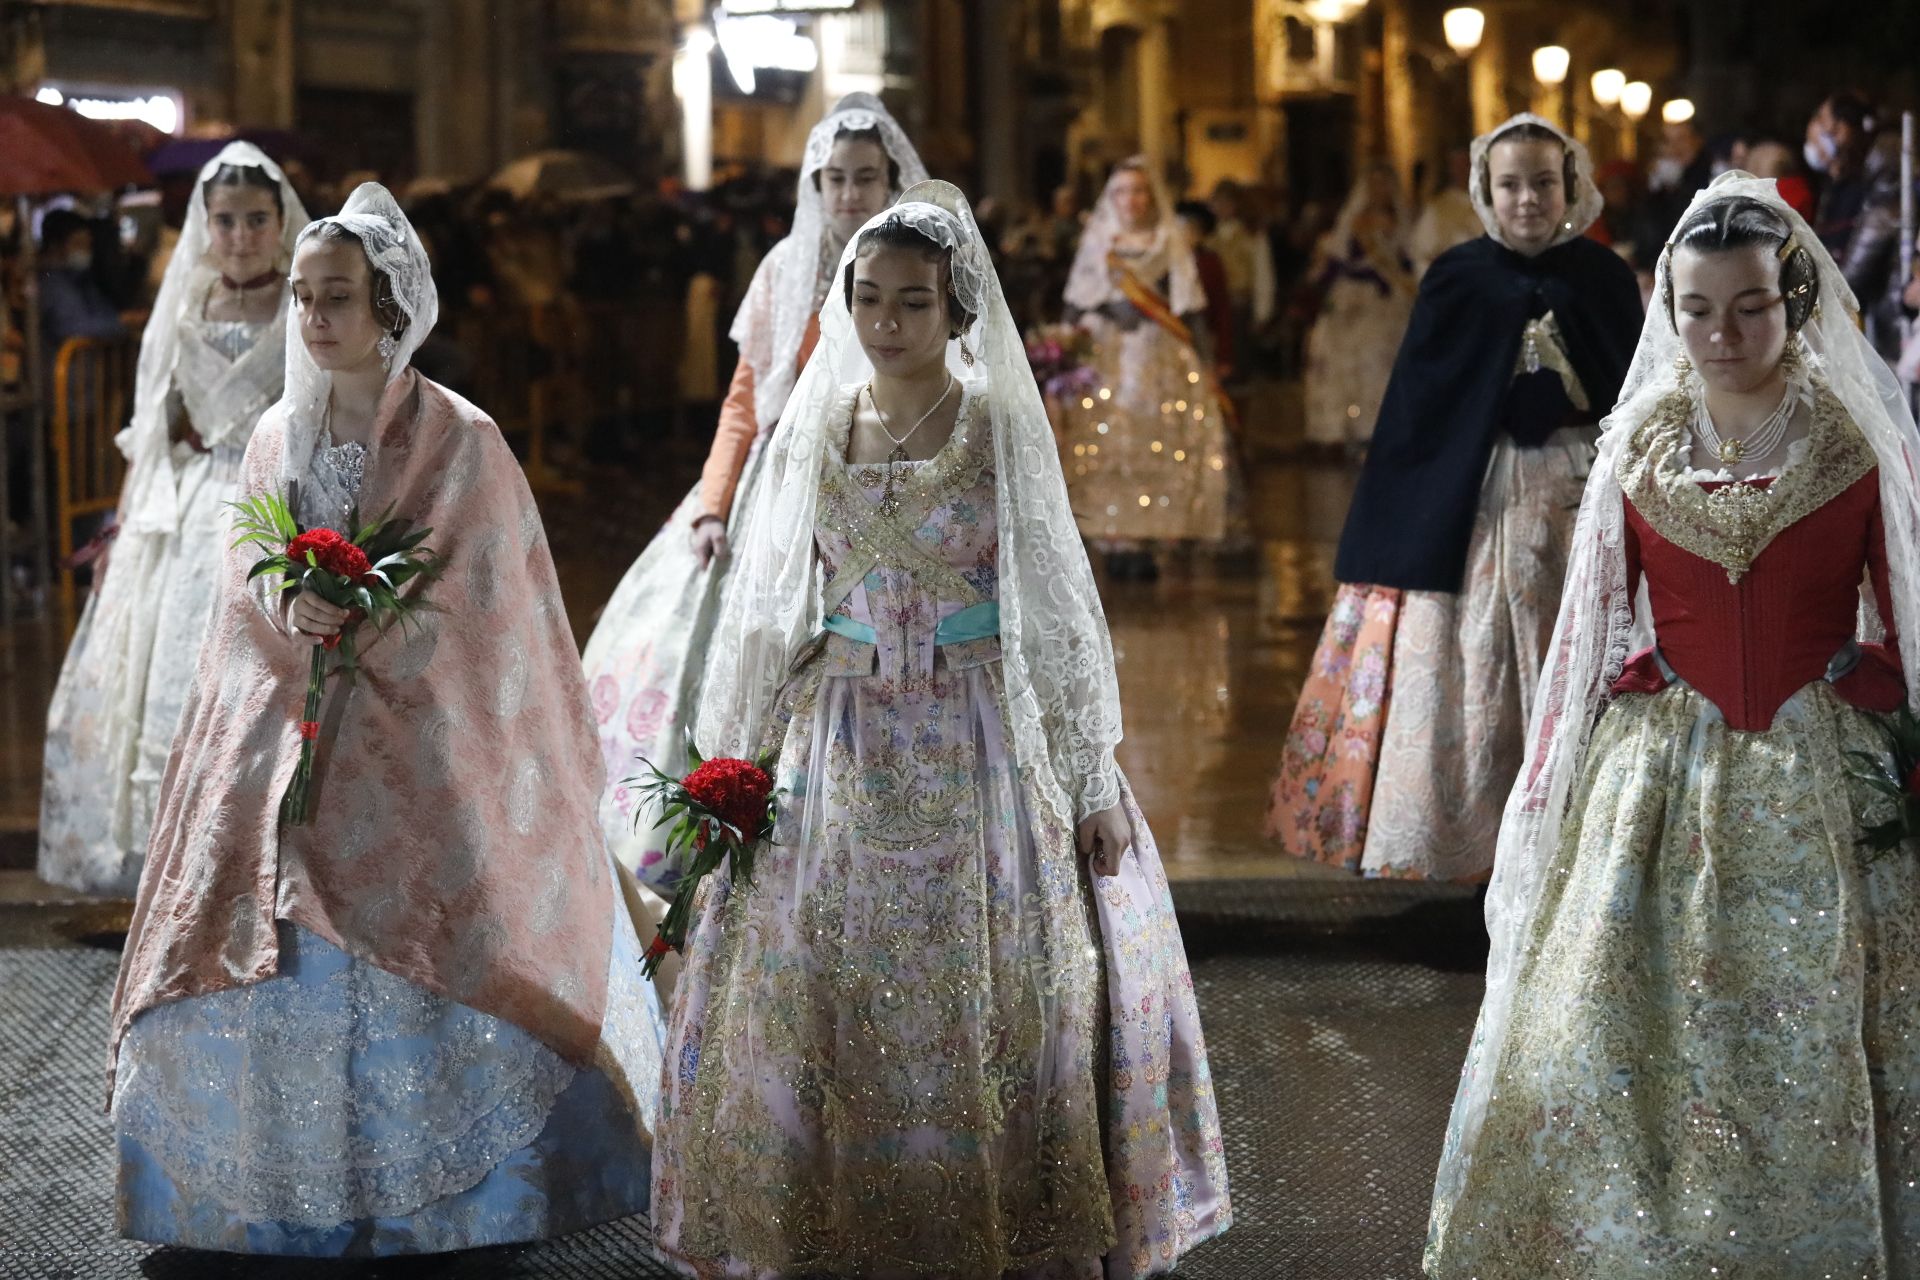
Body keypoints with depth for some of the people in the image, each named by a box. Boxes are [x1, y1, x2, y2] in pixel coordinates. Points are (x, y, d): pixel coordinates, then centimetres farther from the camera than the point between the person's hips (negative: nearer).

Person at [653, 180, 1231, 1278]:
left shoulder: (1001, 426, -3)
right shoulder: (815, 427, 5)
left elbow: (1058, 603, -3)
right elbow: (768, 603, 11)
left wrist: (1094, 781, -5)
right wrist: (735, 762, 9)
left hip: (980, 741, -2)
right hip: (839, 743, 3)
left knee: (995, 995, 0)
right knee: (820, 995, 2)